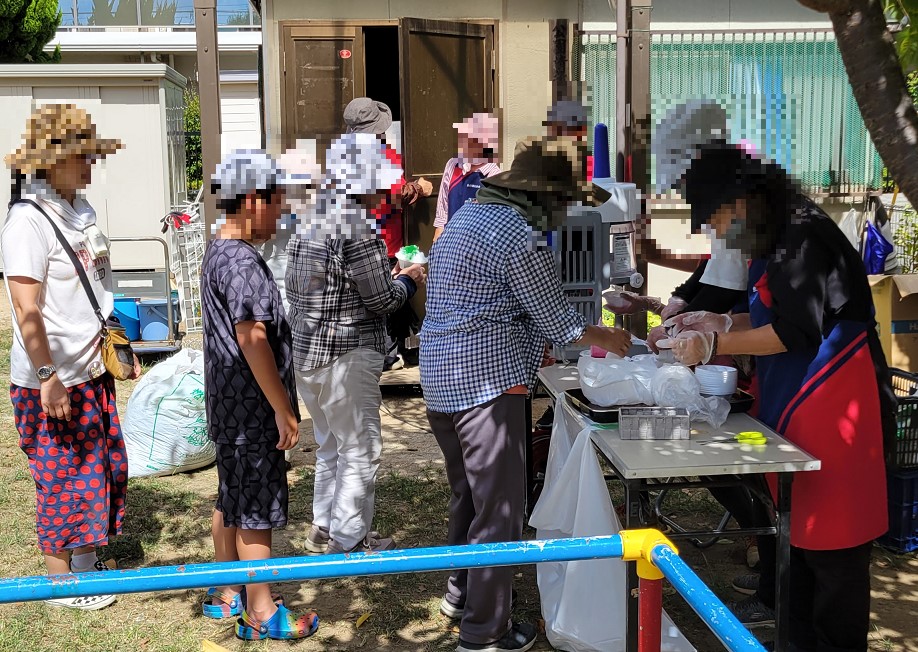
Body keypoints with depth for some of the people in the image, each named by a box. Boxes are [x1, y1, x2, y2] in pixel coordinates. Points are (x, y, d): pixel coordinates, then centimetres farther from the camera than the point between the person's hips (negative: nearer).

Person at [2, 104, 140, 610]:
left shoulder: (79, 209, 9)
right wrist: (48, 378, -23)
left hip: (92, 370, 9)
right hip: (52, 380, -9)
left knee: (103, 467, 18)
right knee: (64, 478, 4)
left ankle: (86, 562, 35)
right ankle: (60, 581, 21)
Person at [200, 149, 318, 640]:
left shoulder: (218, 251, 11)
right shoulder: (242, 260, -22)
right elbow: (253, 339, -26)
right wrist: (283, 409, -20)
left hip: (231, 406, 10)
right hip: (252, 410, -10)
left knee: (230, 501, 19)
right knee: (257, 510, 1)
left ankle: (226, 595, 32)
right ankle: (261, 613, 13)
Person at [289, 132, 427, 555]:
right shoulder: (356, 228, -19)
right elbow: (382, 299, -15)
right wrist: (408, 280, 5)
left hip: (306, 354, 9)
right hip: (347, 358, -9)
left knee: (329, 447, 21)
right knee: (360, 452, 3)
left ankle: (323, 528, 32)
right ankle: (349, 542, 12)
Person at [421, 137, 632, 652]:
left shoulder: (470, 216, 14)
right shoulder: (520, 236, -16)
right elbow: (554, 314, -10)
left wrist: (531, 345, 22)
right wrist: (604, 338, 7)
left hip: (442, 377, 10)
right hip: (486, 382, -10)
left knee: (470, 492, 23)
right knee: (500, 506, -2)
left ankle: (462, 592, 37)